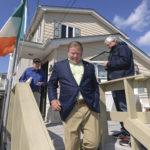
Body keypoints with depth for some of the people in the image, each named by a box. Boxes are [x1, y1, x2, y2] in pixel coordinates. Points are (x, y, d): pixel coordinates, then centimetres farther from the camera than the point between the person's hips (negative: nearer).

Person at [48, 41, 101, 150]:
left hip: (90, 108, 2)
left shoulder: (89, 66, 16)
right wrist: (53, 99, -2)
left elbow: (95, 86, 19)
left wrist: (96, 102, 6)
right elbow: (52, 84, 14)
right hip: (70, 110, -1)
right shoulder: (59, 65, 12)